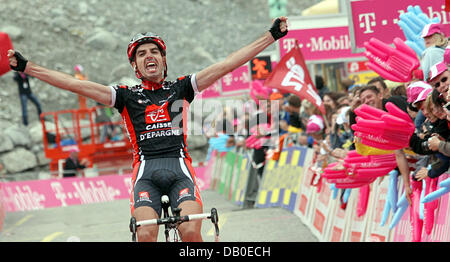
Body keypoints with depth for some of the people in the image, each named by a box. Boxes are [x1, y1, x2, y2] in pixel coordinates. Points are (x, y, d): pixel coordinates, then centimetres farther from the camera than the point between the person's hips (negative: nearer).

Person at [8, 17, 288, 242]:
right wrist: (26, 67, 2)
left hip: (180, 169, 0)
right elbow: (75, 84, 8)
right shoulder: (127, 96, 14)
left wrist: (272, 35, 7)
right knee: (146, 235, -25)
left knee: (191, 232, -24)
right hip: (146, 171, 0)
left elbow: (227, 65, 12)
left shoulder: (180, 88, 16)